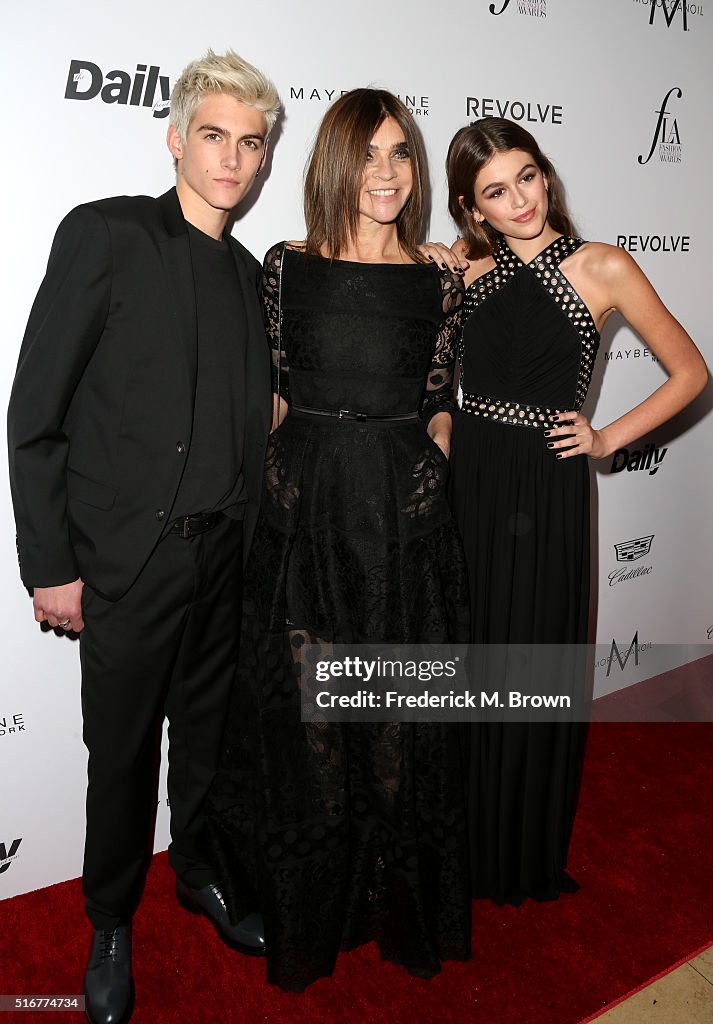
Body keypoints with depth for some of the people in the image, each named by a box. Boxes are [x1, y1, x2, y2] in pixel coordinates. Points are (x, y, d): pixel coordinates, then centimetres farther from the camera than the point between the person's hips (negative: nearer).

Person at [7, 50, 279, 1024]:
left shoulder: (249, 272, 11)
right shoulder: (105, 233, -7)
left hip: (222, 556, 5)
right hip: (126, 558, -5)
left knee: (209, 727, 20)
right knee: (122, 752, 10)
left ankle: (199, 868, 45)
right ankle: (111, 925, 35)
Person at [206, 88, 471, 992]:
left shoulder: (439, 284, 5)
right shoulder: (286, 266, 2)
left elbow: (439, 407, 10)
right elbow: (267, 396, 6)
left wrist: (427, 485, 3)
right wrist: (278, 483, 1)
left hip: (407, 516, 1)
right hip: (302, 513, 0)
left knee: (399, 715, 10)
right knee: (304, 711, 9)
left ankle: (400, 906, 34)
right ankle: (304, 915, 33)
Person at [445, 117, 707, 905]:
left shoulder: (603, 268, -2)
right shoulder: (465, 272, 7)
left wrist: (608, 438, -4)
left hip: (545, 494, -3)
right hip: (464, 484, 3)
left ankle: (527, 857, 30)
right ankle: (457, 846, 31)